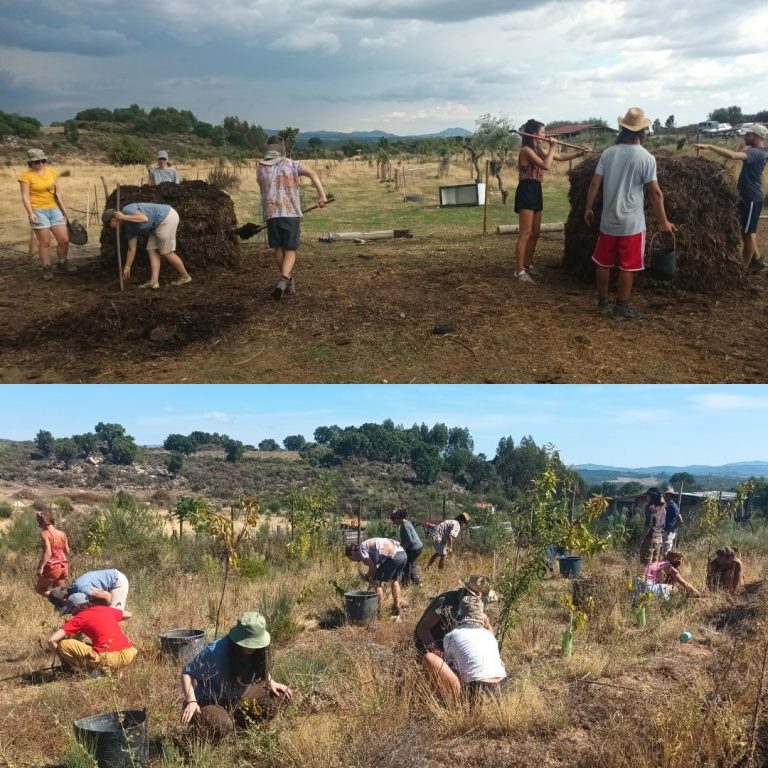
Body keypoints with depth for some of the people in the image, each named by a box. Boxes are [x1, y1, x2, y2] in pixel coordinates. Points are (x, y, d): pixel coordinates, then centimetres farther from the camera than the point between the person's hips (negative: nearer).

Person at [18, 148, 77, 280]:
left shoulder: (51, 172, 8)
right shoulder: (26, 176, -6)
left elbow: (58, 192, 13)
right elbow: (25, 196, -10)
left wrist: (63, 209, 12)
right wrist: (30, 213, -20)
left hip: (54, 209, 5)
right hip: (38, 211, -5)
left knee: (64, 239, 3)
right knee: (45, 242, -4)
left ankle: (62, 263, 24)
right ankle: (47, 269, 8)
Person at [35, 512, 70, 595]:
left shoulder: (45, 534, -9)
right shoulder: (62, 534, 9)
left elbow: (48, 552, -21)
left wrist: (41, 567, -24)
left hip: (52, 567, -6)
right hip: (63, 566, 6)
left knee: (39, 589, 11)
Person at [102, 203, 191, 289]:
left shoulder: (127, 210, -12)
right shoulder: (129, 227, 14)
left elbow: (144, 218, -30)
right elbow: (132, 249, 19)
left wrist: (124, 217, -20)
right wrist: (127, 268, 23)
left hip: (167, 217, -10)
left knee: (166, 252, -3)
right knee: (152, 250, 5)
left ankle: (185, 276, 13)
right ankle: (154, 281, 0)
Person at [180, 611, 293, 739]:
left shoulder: (257, 652, -12)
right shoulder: (215, 652, -30)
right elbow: (187, 672, -21)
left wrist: (271, 682, -3)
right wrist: (191, 701, -33)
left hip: (238, 699, 6)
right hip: (209, 702, -6)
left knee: (279, 695, -6)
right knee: (221, 726, -39)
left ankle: (238, 718, 2)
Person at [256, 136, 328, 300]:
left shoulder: (260, 169, 10)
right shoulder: (292, 164, 3)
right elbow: (313, 174, -9)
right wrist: (322, 196, -13)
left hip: (271, 214, 2)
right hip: (291, 213, -2)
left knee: (279, 249, 18)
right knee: (290, 251, 0)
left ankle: (289, 281, 29)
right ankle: (283, 281, -22)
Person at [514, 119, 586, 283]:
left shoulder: (538, 150, 15)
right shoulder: (526, 150, -14)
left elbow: (560, 157, 21)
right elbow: (546, 165, -24)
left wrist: (579, 153, 14)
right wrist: (552, 147, -13)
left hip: (535, 191, 10)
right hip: (526, 191, -10)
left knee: (535, 233, 13)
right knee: (526, 233, -11)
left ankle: (528, 265, 23)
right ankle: (519, 271, -9)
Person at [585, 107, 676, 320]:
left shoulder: (608, 153, 0)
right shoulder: (646, 158, -10)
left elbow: (594, 184, 0)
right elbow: (655, 193, -10)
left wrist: (589, 209, 13)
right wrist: (663, 221, -2)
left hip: (608, 221, 4)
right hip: (632, 223, -4)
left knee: (603, 263, 14)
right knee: (627, 267, 4)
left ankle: (603, 303, 25)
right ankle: (621, 308, 9)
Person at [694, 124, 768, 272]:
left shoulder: (755, 153, -22)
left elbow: (733, 155, -37)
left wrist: (709, 146, -36)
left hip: (751, 198, -10)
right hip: (749, 197, 10)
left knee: (748, 232, -1)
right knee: (749, 231, 19)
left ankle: (744, 267, 7)